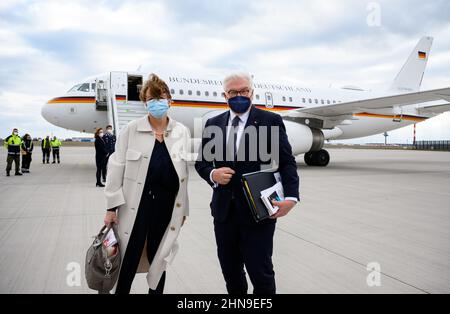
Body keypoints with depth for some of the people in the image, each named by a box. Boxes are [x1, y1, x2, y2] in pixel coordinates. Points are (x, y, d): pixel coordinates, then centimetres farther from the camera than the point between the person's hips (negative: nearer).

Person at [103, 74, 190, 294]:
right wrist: (112, 206, -5)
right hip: (136, 205, -1)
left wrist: (183, 208, 6)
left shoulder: (182, 132, 2)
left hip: (167, 205, 2)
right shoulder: (131, 130, -4)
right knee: (127, 262, 8)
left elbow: (184, 172, 4)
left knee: (158, 259, 16)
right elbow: (116, 168, -2)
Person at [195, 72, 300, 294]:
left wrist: (290, 196, -20)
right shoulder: (213, 124, 8)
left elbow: (286, 162, -5)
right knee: (230, 272, 17)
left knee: (260, 273, 4)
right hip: (224, 210, 4)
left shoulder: (271, 121, -2)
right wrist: (212, 174, -11)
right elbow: (201, 162, 11)